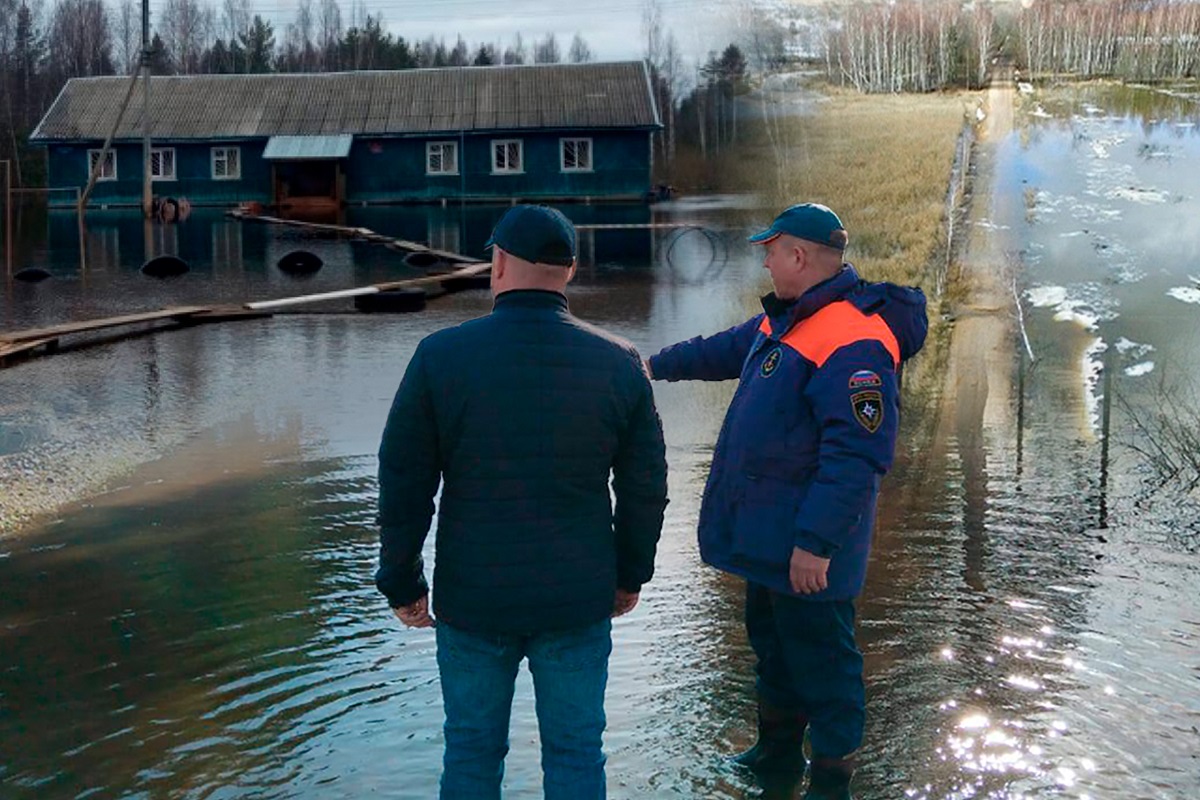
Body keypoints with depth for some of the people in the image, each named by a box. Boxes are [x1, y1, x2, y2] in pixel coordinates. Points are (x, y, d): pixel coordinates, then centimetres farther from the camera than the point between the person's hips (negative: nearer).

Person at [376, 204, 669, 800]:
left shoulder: (440, 356, -9)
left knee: (472, 751, 16)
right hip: (579, 599, 1)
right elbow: (645, 487, 2)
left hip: (471, 599, 0)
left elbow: (403, 485, -5)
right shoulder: (619, 364, -4)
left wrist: (401, 583, 7)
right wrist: (631, 573, 15)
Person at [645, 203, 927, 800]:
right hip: (765, 537, 10)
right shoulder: (785, 319, 8)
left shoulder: (852, 342, -25)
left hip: (806, 553, -10)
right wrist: (658, 365, 38)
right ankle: (777, 752, 43)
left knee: (820, 661, 4)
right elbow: (727, 350, 27)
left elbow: (857, 454, -29)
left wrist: (817, 542, -28)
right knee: (772, 644, 24)